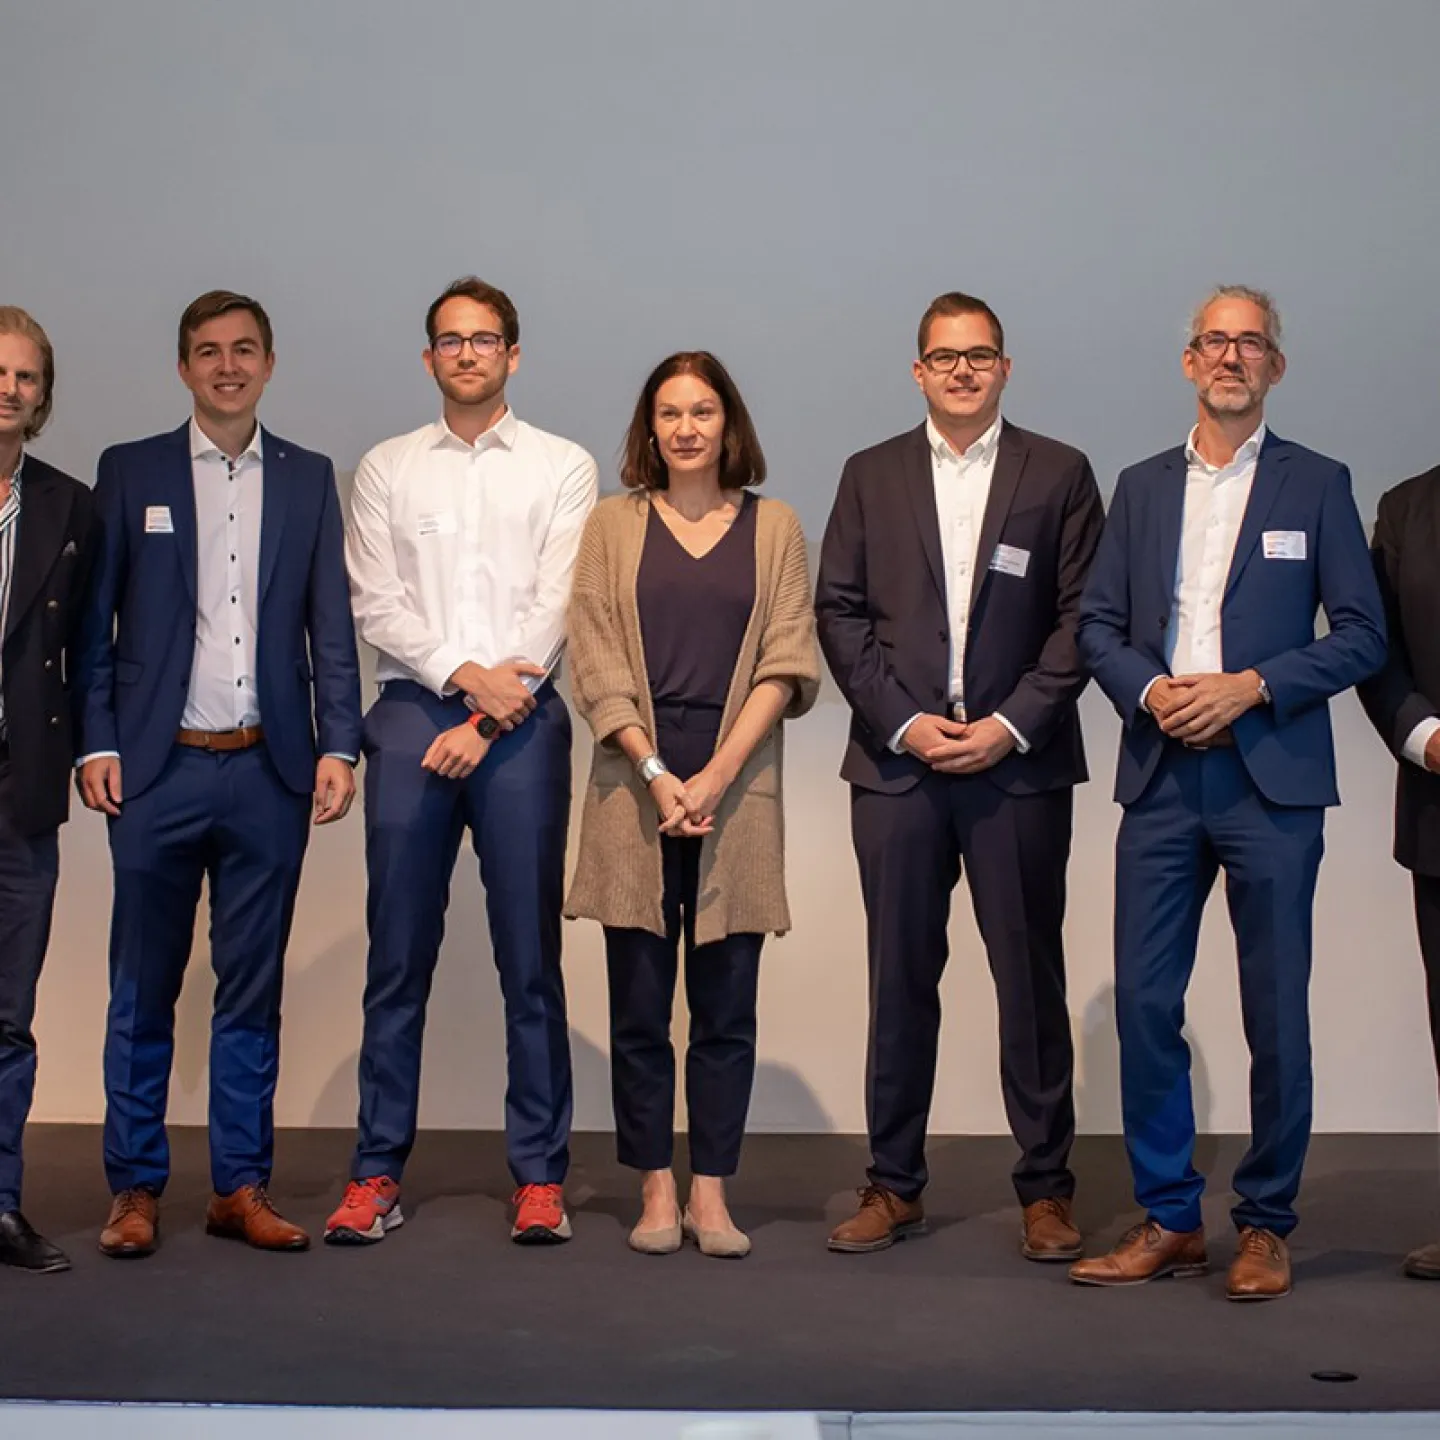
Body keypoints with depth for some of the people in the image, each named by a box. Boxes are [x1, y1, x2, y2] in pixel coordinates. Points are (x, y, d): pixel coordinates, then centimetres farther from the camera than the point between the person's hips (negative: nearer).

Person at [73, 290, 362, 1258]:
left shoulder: (308, 479, 10)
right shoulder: (131, 473, 6)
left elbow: (331, 625, 7)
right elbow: (95, 623, 3)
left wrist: (339, 746, -1)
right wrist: (96, 745, -5)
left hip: (270, 770, 1)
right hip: (159, 769, -1)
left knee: (253, 991, 7)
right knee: (143, 992, 5)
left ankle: (242, 1187, 16)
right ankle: (137, 1189, 14)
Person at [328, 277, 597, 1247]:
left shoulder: (563, 468, 8)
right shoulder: (387, 470, 13)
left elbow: (557, 604, -1)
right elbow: (375, 605, 4)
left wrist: (486, 719, -9)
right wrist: (464, 674, -11)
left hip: (522, 719, -1)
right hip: (412, 713, 2)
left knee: (531, 957, 1)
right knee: (398, 956, 3)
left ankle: (541, 1176, 8)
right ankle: (378, 1173, 9)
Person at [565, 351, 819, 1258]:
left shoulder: (773, 528, 9)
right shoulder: (614, 524, 9)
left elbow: (785, 663, 1)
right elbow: (596, 661, 2)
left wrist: (716, 776, -9)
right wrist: (657, 773, -9)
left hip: (738, 785, 0)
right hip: (635, 786, 0)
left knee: (727, 1006, 2)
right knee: (639, 1005, 3)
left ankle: (712, 1194, 9)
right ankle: (656, 1191, 11)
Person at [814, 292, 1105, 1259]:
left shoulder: (1059, 474, 6)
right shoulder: (873, 476, 11)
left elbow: (1082, 616, 1)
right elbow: (839, 610, 6)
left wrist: (1011, 725, -9)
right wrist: (904, 721, -6)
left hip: (1019, 763, -1)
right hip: (898, 763, 2)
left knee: (1032, 978, 2)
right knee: (901, 979, 6)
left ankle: (1046, 1188, 11)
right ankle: (895, 1186, 14)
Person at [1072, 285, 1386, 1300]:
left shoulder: (1317, 485, 5)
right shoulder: (1143, 487, 14)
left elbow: (1362, 636, 0)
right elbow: (1099, 625, 13)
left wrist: (1253, 686, -12)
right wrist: (1150, 691, -6)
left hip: (1271, 781, -3)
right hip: (1162, 779, 3)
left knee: (1277, 1014, 2)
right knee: (1145, 1002, 1)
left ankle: (1267, 1225, 14)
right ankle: (1169, 1220, 13)